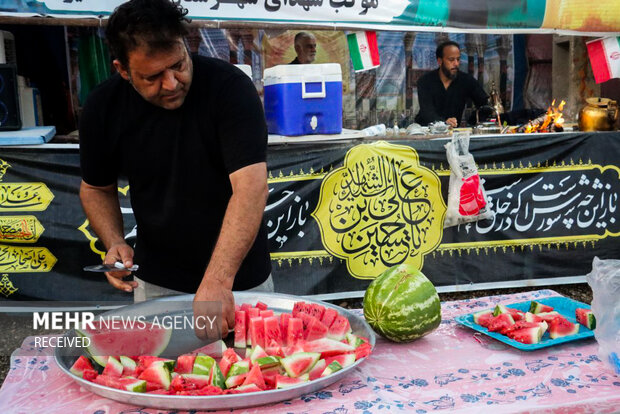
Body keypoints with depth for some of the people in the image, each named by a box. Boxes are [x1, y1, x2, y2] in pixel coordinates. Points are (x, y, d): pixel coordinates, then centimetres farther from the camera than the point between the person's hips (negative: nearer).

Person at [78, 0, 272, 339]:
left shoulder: (230, 86, -22)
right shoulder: (104, 106, -9)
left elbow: (251, 186, -32)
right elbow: (96, 188, 6)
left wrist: (218, 281, -41)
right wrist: (114, 242, -13)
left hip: (238, 275, -2)